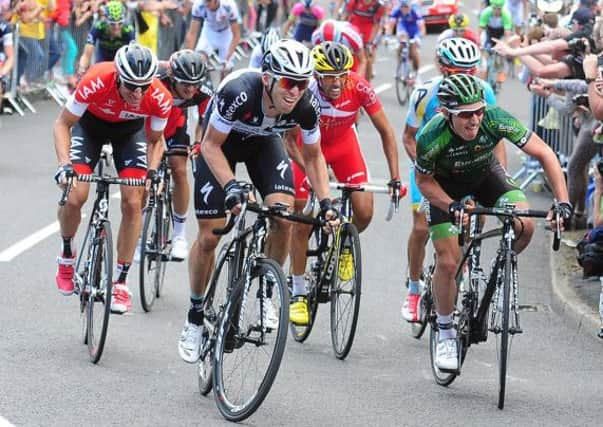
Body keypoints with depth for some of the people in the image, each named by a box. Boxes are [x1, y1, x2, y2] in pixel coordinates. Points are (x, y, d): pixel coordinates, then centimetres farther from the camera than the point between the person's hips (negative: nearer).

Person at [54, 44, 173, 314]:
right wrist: (64, 164, -36)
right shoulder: (96, 82, -38)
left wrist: (152, 172, -26)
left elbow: (155, 140, -10)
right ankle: (67, 255, 12)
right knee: (74, 197, -17)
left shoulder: (160, 99, -31)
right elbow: (63, 124, -23)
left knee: (133, 202, -12)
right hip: (90, 123, -1)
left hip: (130, 128, 1)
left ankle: (120, 282, -2)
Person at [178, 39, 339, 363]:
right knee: (209, 237, -5)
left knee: (284, 218, -21)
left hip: (263, 143, 3)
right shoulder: (239, 92, -40)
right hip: (221, 143, -3)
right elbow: (211, 145, -27)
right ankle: (195, 315, 16)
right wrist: (231, 186, -41)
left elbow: (312, 156, -9)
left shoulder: (307, 106, -29)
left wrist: (325, 201, -21)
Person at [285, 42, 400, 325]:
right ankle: (298, 295, 8)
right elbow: (290, 141, -26)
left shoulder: (359, 88, -30)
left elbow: (385, 131, -19)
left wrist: (395, 177, -24)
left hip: (343, 143, 2)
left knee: (364, 213, -13)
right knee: (302, 222, -6)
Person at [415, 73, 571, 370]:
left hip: (486, 174, 2)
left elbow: (545, 154, -28)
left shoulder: (496, 120, -34)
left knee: (525, 226, -23)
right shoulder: (431, 138, -36)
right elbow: (424, 181, -16)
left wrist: (563, 203, -35)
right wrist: (453, 207, -31)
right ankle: (446, 334, 11)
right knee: (448, 262, -10)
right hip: (447, 185, -2)